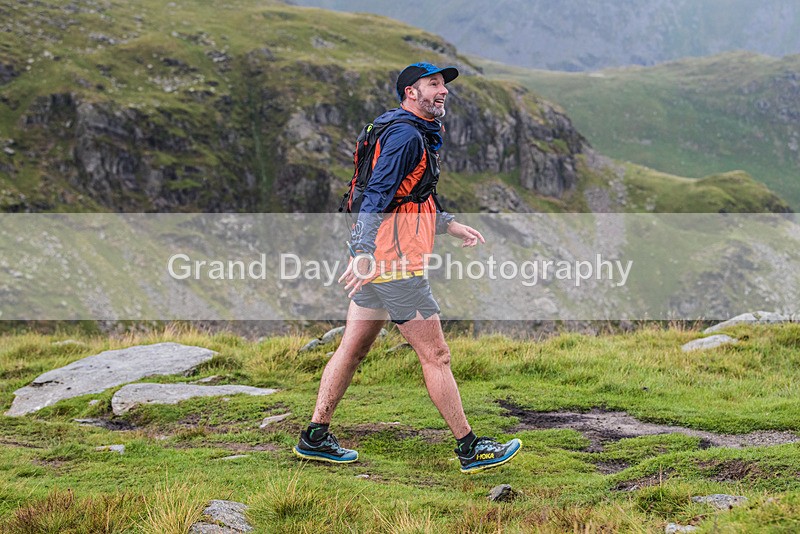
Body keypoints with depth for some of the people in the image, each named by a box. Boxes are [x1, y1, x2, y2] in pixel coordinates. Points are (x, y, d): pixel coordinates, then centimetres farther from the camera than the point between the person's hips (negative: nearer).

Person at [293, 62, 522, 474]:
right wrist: (365, 254, -30)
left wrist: (451, 225, 31)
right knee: (435, 355, -4)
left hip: (375, 260, 11)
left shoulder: (412, 133, 19)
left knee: (352, 348, 13)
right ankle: (470, 449, 2)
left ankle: (315, 436, 17)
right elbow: (377, 195, -23)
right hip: (395, 263, -11)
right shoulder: (407, 135, -14)